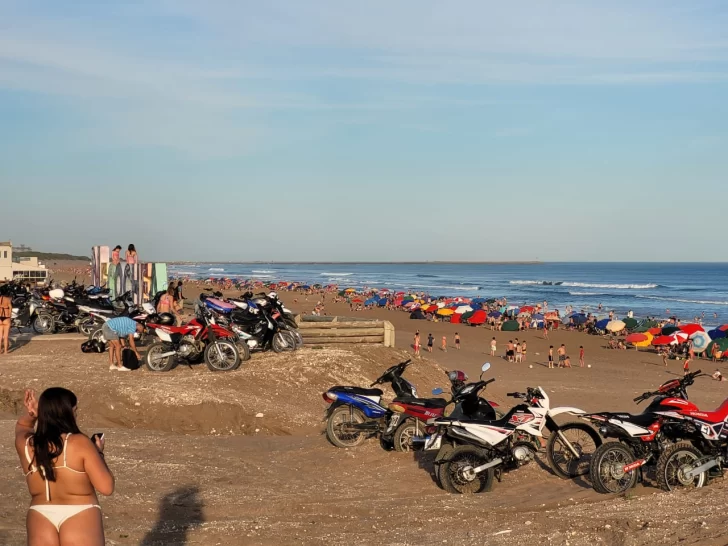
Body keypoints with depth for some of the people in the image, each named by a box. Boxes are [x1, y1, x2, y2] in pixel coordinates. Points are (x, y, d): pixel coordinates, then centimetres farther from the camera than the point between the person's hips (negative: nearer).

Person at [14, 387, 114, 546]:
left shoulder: (25, 444, -1)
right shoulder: (80, 443, -15)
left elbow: (21, 426, 26)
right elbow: (106, 487, -14)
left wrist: (30, 414, 4)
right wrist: (98, 452, 0)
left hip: (41, 519, 4)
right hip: (79, 517, -4)